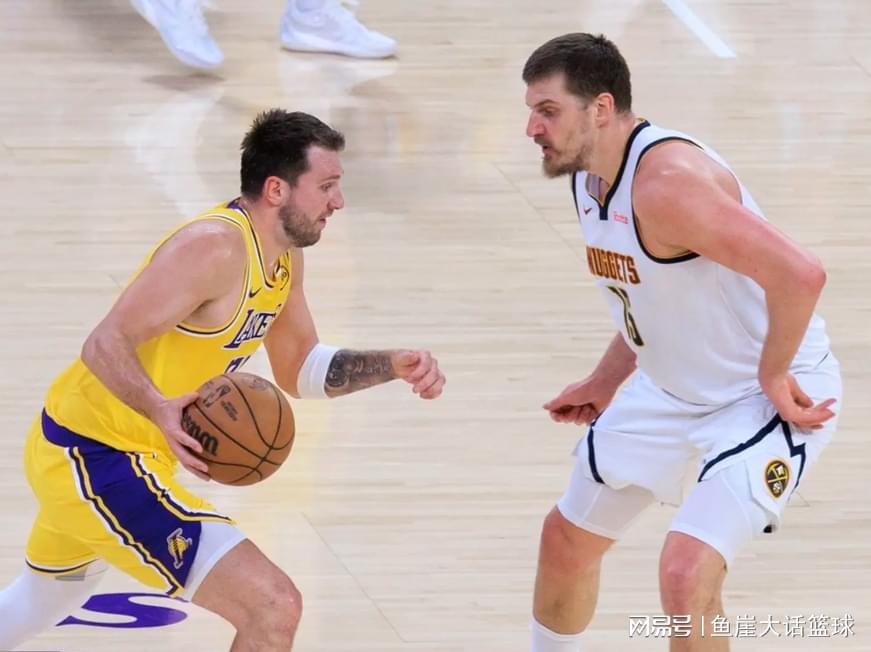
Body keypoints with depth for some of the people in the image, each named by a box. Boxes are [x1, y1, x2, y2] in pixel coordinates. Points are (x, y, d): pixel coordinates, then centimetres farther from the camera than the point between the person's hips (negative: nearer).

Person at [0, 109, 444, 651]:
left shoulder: (283, 258, 6)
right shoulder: (215, 248, -24)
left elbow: (299, 371, 17)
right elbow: (105, 346, -27)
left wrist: (394, 366, 3)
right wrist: (160, 413, -44)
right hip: (97, 461, -11)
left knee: (56, 589, 36)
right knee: (274, 606, -20)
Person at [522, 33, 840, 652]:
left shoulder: (665, 181, -31)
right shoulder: (587, 176, 0)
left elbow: (799, 274, -37)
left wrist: (772, 378, -25)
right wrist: (607, 382, 17)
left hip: (767, 394, -10)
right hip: (672, 388, 10)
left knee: (686, 573, -23)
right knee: (567, 538, 18)